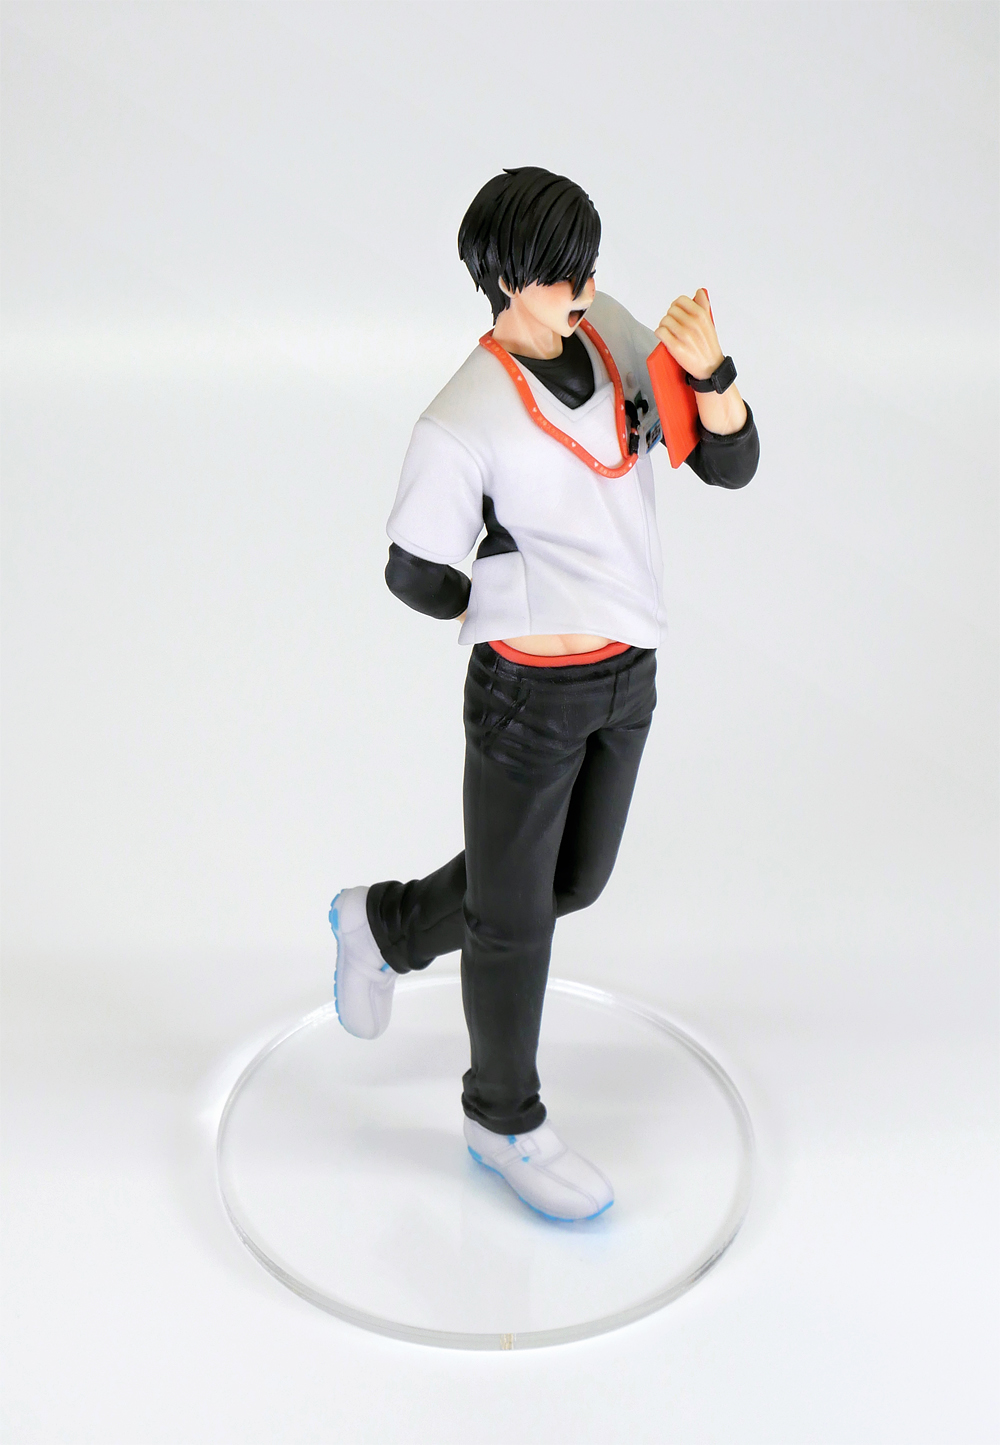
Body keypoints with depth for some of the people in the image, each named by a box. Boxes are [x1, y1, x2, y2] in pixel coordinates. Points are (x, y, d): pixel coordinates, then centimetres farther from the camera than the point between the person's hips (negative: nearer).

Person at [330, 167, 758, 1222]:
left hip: (626, 678, 7)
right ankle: (505, 1118, 35)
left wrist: (709, 370, -23)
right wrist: (525, 618, -1)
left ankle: (383, 923, 47)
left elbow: (730, 465, -5)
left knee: (572, 882, 22)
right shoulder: (462, 425, -22)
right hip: (528, 691, -7)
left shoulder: (612, 333, -3)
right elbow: (413, 575, -11)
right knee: (513, 916, 11)